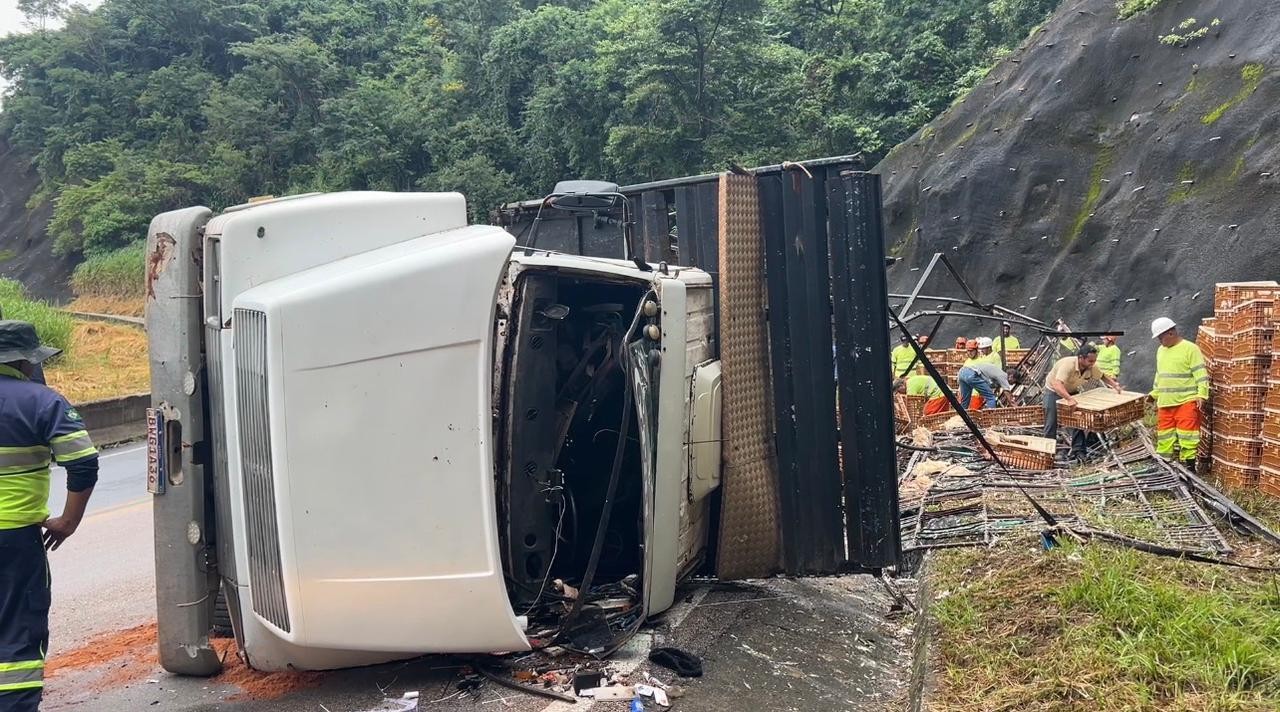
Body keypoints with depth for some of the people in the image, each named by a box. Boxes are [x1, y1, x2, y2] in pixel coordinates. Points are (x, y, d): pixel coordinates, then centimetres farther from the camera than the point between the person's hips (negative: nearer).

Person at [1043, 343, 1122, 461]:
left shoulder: (1092, 367, -17)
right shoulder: (1068, 365, -39)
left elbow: (1102, 376, 6)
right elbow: (1057, 385, -51)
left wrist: (1115, 385, -10)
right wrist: (1069, 399, -64)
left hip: (1072, 392, 6)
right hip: (1054, 391, -6)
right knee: (1051, 423, -5)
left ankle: (1078, 451, 7)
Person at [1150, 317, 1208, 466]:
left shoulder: (1190, 349, -7)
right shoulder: (1161, 350, 16)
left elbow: (1200, 374, -11)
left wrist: (1201, 394, -19)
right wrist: (1155, 395, 25)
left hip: (1186, 402, -7)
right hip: (1165, 403, 7)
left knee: (1187, 437, -5)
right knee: (1164, 439, 10)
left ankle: (1189, 467, 2)